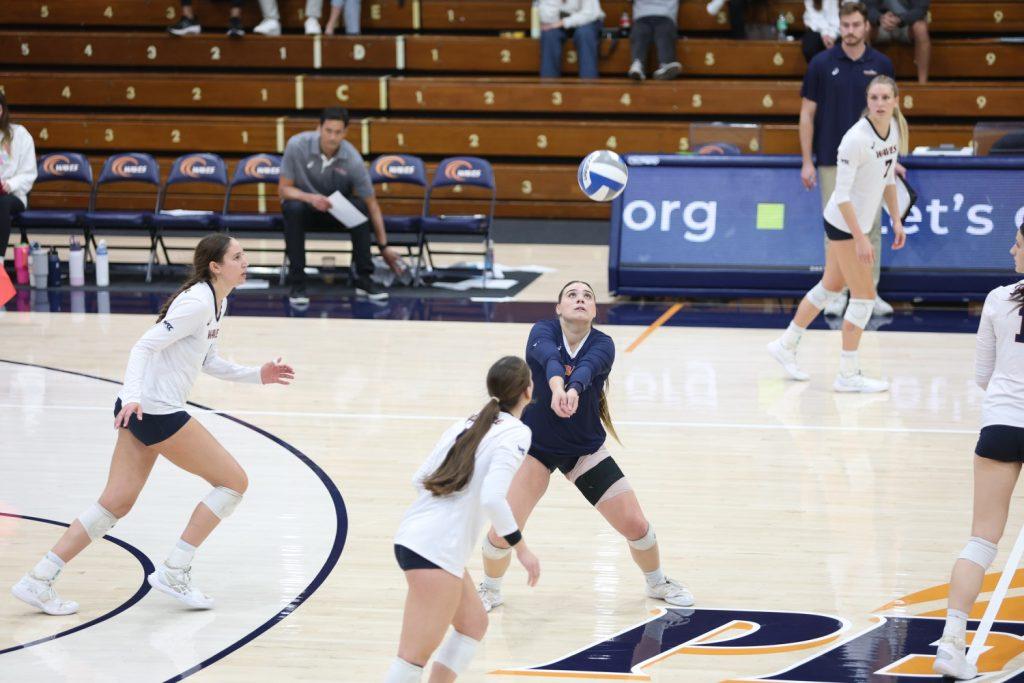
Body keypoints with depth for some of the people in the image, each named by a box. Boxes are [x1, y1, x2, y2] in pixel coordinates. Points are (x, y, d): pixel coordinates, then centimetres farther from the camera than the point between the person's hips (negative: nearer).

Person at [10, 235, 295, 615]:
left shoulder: (217, 303, 13)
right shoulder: (198, 304, -16)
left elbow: (208, 362, 24)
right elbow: (144, 346, -22)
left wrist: (257, 376, 18)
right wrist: (132, 396, -34)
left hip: (141, 411, 10)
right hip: (154, 411, -10)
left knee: (116, 502, 9)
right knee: (233, 481, -2)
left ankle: (38, 580, 8)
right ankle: (173, 573, 2)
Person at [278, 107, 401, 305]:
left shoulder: (353, 160, -22)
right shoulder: (297, 145, -23)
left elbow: (372, 204, -14)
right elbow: (284, 188, -16)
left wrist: (384, 246, -15)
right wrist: (310, 198, -37)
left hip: (337, 210, 1)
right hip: (304, 202, -1)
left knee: (360, 207, -30)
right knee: (294, 209, -36)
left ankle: (363, 279, -20)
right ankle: (297, 282, -27)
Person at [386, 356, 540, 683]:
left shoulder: (466, 425, 14)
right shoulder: (516, 433, -8)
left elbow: (419, 480, 15)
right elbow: (492, 498, -20)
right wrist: (521, 548, -10)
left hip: (411, 538, 9)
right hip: (436, 552, -9)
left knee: (474, 624, 23)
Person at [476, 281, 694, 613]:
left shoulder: (602, 344, -17)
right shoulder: (543, 331, -18)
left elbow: (586, 367, -40)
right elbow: (548, 357, -42)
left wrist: (573, 391, -63)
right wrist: (557, 387, -64)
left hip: (585, 449, 1)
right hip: (535, 446, -1)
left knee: (636, 525, 0)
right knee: (503, 531, -11)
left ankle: (657, 583, 32)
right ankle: (490, 589, 21)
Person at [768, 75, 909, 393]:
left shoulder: (895, 128, 0)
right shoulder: (856, 138, -26)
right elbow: (842, 194, -24)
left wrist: (896, 220, 14)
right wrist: (860, 238, -26)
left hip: (858, 221, 8)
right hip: (843, 223, -8)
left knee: (831, 286, 19)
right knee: (864, 295, -5)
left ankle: (786, 346, 34)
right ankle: (848, 375, 5)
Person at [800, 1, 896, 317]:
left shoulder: (881, 64, 2)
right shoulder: (822, 63, -3)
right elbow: (807, 114, -1)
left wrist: (893, 159, 3)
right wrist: (807, 162, -6)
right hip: (832, 161, -1)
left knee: (871, 228, 4)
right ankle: (837, 293, 10)